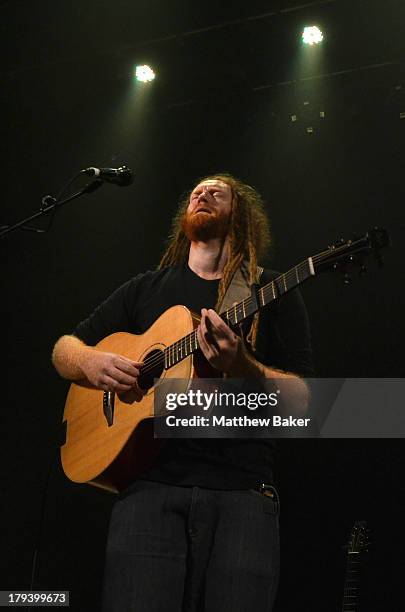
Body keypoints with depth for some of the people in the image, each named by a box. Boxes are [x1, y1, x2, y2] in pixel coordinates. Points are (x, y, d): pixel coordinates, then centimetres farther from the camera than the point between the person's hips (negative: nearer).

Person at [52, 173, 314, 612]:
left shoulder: (272, 293, 10)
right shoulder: (147, 289, 18)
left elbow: (301, 401, 2)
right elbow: (64, 349, 21)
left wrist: (240, 365, -18)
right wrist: (92, 364, -3)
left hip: (243, 488, -1)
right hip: (151, 480, 1)